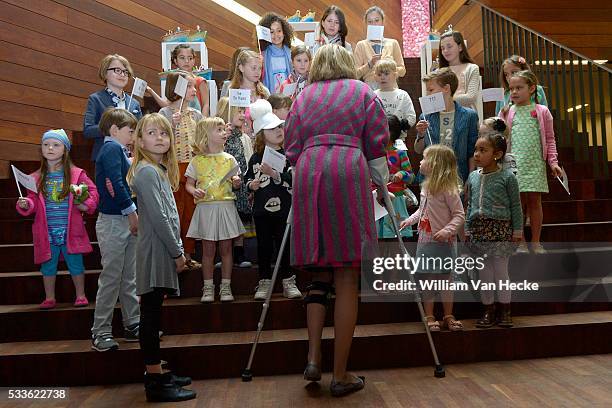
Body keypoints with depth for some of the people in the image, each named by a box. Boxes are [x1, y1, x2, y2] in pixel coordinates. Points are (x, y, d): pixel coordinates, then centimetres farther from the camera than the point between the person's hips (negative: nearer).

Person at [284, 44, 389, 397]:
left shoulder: (304, 96, 21)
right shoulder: (362, 91, 16)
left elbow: (291, 148, 15)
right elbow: (377, 143, 10)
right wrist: (381, 183, 20)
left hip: (308, 174, 3)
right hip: (349, 172, -3)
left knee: (320, 270, 13)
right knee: (347, 277, -2)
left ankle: (313, 357, 6)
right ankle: (341, 375, 3)